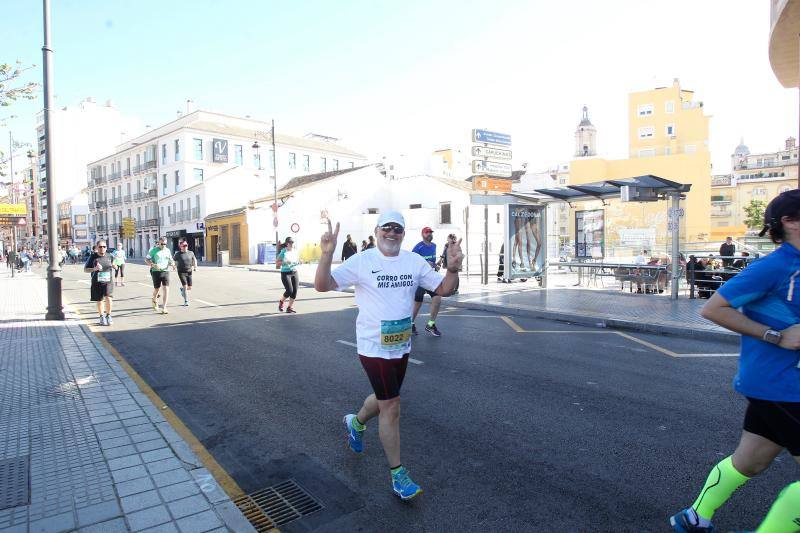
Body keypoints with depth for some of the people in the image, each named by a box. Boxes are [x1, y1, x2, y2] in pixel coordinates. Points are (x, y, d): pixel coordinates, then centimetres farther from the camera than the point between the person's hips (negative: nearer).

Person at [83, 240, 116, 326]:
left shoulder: (109, 256, 5)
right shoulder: (93, 257, -2)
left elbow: (113, 265, 21)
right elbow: (85, 269, 2)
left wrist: (114, 266, -3)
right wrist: (94, 269, -17)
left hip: (108, 281, 0)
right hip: (97, 282, 0)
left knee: (108, 298, -16)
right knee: (99, 301, 8)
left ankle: (108, 316, 4)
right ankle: (102, 317, 27)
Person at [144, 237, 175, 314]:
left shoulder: (167, 251, 11)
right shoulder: (154, 250, 0)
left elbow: (170, 261, 21)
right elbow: (146, 260, 0)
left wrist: (172, 264, -2)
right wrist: (153, 265, -18)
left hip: (165, 271, 2)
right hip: (156, 272, -2)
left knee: (166, 289, -10)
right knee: (156, 289, 6)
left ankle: (164, 307, -8)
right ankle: (155, 300, 40)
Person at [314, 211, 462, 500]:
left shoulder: (414, 261, 0)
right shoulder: (361, 262, -13)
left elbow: (443, 289, 1)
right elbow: (322, 285, -19)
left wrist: (453, 268, -19)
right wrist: (327, 255, -36)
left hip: (402, 347, 6)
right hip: (374, 347, -5)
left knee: (385, 399, 23)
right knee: (391, 407, -2)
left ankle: (356, 422, 55)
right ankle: (397, 474, 16)